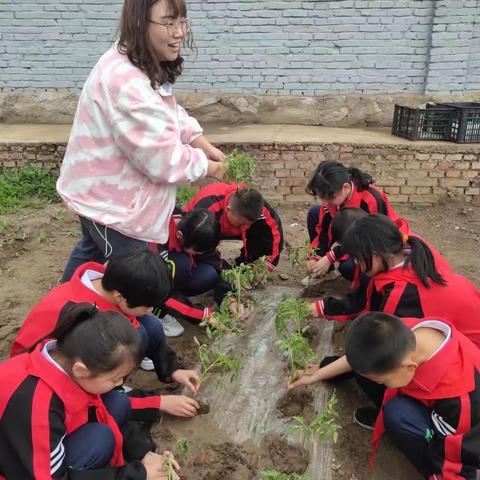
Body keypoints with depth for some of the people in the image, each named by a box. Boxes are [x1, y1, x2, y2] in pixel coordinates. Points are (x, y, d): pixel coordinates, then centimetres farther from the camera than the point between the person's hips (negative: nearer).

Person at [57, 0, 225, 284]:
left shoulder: (144, 67, 1)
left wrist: (206, 147, -5)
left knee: (92, 251, 30)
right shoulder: (127, 84, -34)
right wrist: (209, 167, -15)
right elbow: (164, 160, -32)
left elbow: (172, 115, 9)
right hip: (109, 199, -11)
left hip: (101, 190, 11)